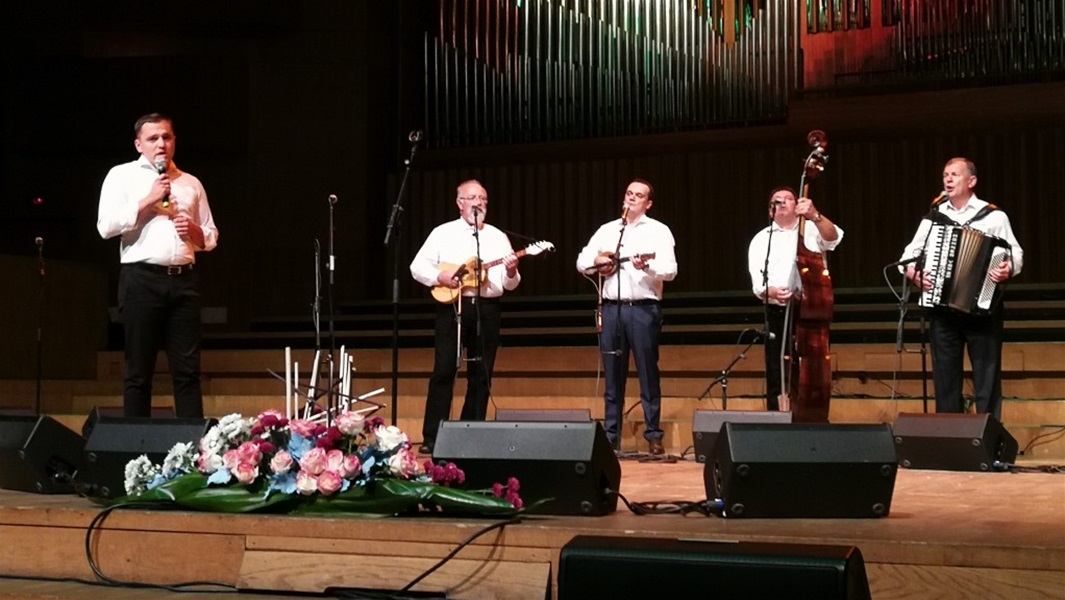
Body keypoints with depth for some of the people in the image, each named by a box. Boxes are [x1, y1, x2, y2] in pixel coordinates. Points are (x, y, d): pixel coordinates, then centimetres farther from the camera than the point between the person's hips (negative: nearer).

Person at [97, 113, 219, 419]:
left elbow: (211, 238, 21)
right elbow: (106, 227, -6)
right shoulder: (122, 176, 6)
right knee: (139, 372, 2)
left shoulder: (191, 183, 18)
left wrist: (194, 230, -1)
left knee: (188, 370, 2)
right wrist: (148, 201, -10)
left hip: (184, 280, 3)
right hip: (142, 280, -3)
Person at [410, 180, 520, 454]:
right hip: (452, 307, -3)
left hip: (487, 309, 3)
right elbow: (417, 266, 1)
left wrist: (511, 272, -13)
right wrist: (441, 277, -15)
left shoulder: (498, 237, 11)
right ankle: (431, 438, -2)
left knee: (481, 375, 4)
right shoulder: (442, 233, 5)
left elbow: (509, 285, 9)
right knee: (443, 371, -5)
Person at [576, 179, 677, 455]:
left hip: (643, 308, -4)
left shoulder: (658, 230, 2)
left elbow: (670, 270, -9)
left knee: (648, 373, -1)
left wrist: (646, 266, -26)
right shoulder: (607, 230, 15)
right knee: (612, 374, 6)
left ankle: (653, 435, 4)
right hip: (612, 307, 4)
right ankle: (610, 435, 11)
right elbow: (581, 262, 15)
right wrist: (596, 260, -6)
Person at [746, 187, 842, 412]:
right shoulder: (761, 239, 10)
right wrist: (770, 292, -23)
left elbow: (833, 237, -14)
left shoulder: (811, 230, 9)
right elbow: (757, 282, -1)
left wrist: (814, 215, -32)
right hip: (777, 314, 1)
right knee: (775, 374, 1)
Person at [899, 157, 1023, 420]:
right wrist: (912, 272, -9)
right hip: (942, 309, 3)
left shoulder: (994, 216, 1)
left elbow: (1016, 253, -2)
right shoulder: (933, 217, 11)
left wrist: (1009, 269, -24)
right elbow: (910, 252, 12)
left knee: (987, 378, 1)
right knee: (945, 377, 8)